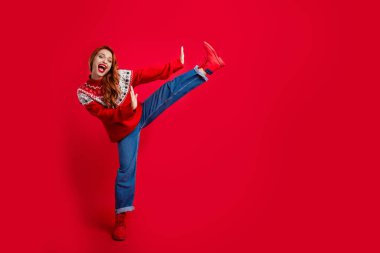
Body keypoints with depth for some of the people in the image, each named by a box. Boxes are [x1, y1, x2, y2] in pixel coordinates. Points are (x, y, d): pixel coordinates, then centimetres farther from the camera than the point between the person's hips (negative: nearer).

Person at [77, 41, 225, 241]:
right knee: (126, 169, -9)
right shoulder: (84, 93, -12)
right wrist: (128, 108, -37)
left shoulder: (122, 76, -7)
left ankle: (207, 67, -8)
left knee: (170, 88, -10)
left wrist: (177, 64, -15)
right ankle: (120, 219, 4)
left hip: (140, 114, 3)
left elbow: (151, 73, -9)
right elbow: (104, 115, -20)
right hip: (123, 130, -3)